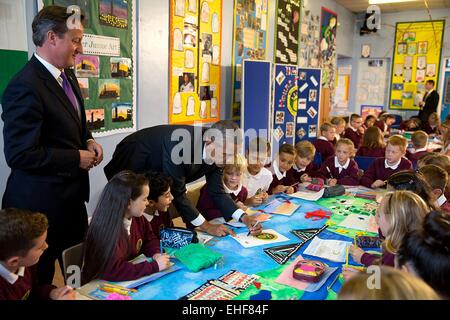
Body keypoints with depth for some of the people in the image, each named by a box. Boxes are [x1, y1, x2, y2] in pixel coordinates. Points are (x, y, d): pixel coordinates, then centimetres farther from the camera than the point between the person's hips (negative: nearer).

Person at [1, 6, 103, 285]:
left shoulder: (67, 76, 6)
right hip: (41, 202, -8)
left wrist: (88, 141, 0)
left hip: (72, 194, 9)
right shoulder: (25, 87, -23)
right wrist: (76, 158, -18)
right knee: (40, 277, 12)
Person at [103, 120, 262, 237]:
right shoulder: (181, 144, -42)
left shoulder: (216, 153, -18)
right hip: (129, 170, -6)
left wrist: (244, 218, -20)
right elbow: (177, 192, -34)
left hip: (156, 176, 7)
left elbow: (217, 191, -8)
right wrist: (206, 226, -28)